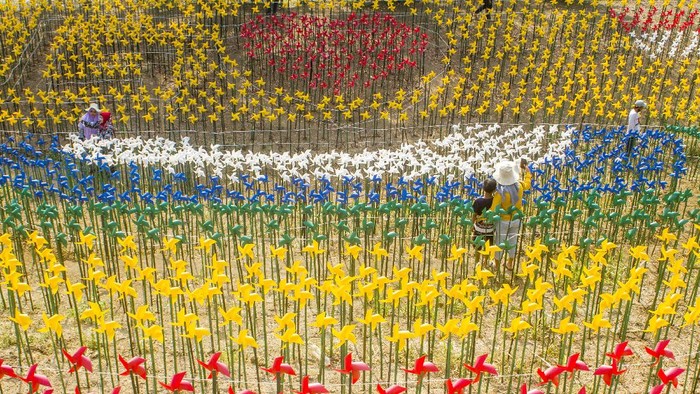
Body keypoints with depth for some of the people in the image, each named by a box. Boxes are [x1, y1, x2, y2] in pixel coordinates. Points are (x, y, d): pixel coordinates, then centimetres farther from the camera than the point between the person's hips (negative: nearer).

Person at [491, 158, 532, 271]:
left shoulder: (500, 192, -33)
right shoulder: (519, 186, -18)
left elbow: (493, 211, -32)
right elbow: (527, 184, 8)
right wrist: (526, 169, 21)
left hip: (503, 221, -4)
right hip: (516, 219, 4)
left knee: (499, 242, 18)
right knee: (512, 241, 25)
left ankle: (497, 265, 37)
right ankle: (510, 263, 44)